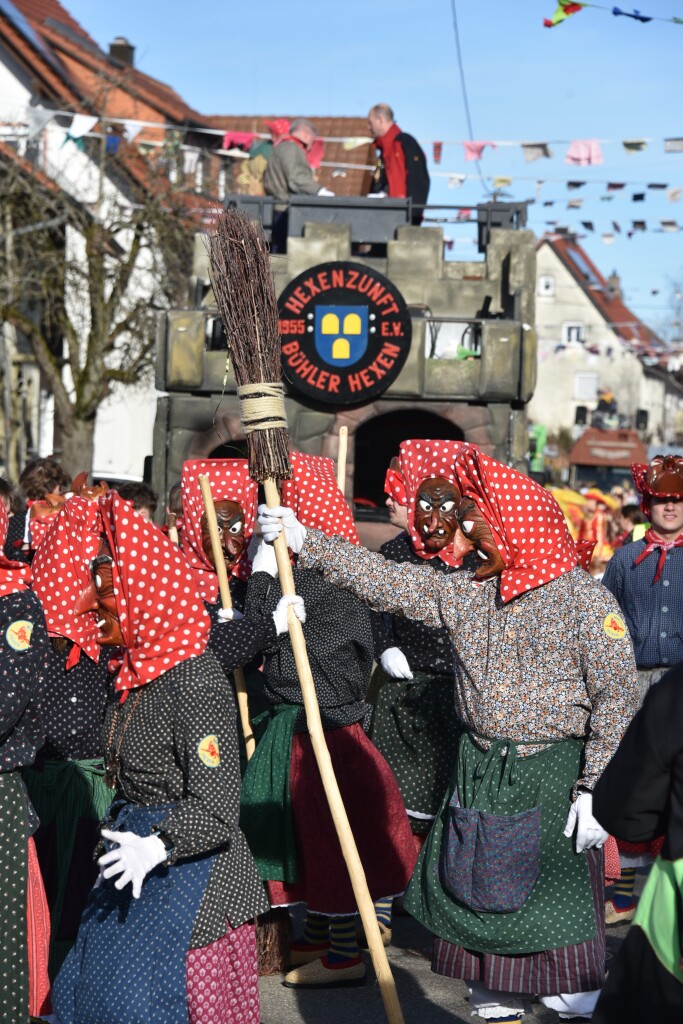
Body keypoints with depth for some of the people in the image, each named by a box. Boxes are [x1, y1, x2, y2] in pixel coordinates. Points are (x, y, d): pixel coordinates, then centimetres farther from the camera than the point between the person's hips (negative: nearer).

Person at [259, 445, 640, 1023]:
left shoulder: (586, 600, -11)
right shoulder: (468, 594, 5)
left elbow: (618, 700, -12)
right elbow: (389, 583, 4)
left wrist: (595, 791, -15)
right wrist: (305, 543, -2)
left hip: (554, 780, -6)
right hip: (478, 775, 6)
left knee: (556, 915, 0)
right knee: (480, 901, 13)